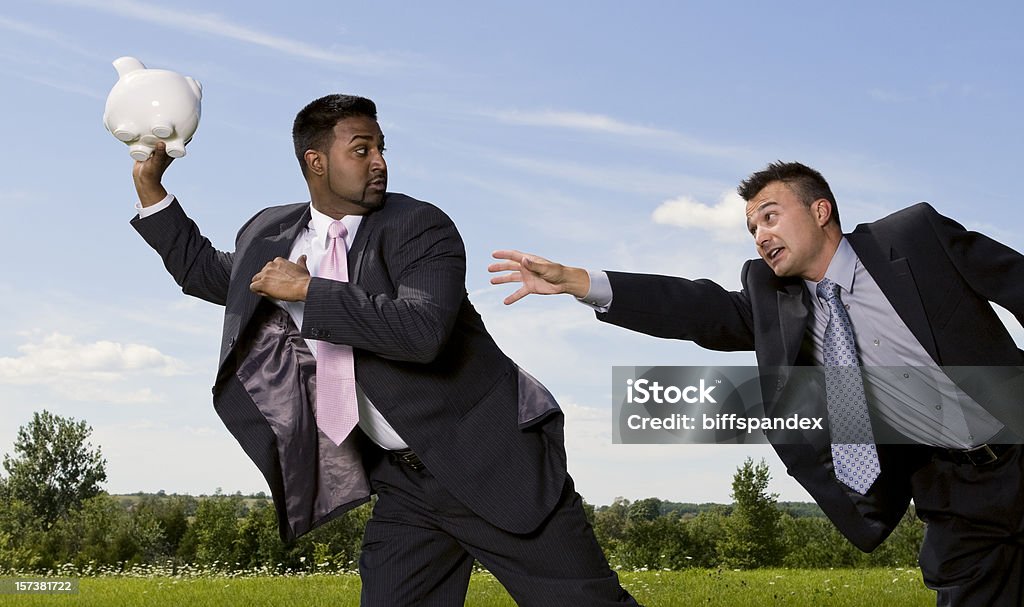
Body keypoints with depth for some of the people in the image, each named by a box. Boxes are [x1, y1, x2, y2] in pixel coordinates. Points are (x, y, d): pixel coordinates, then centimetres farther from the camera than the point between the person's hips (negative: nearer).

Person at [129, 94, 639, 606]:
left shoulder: (421, 227, -11)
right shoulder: (271, 234, 8)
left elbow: (421, 330, -29)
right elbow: (202, 270, 28)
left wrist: (308, 289, -22)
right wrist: (149, 186, 18)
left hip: (495, 464, -5)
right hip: (404, 481, 5)